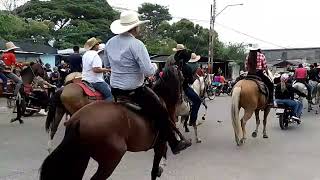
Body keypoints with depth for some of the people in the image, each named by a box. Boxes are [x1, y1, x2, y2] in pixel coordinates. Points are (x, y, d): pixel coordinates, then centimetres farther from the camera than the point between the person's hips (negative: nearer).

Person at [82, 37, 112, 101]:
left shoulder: (85, 55, 11)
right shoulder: (95, 55, -19)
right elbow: (96, 69, -28)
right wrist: (105, 69, -14)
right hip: (95, 81, -10)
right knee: (109, 94, -5)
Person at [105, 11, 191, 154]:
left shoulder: (110, 43, 3)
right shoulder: (136, 44, -19)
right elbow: (148, 71, -22)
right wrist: (154, 66, -1)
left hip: (114, 90, 7)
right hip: (135, 91, -7)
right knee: (162, 114, 7)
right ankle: (174, 145, 16)